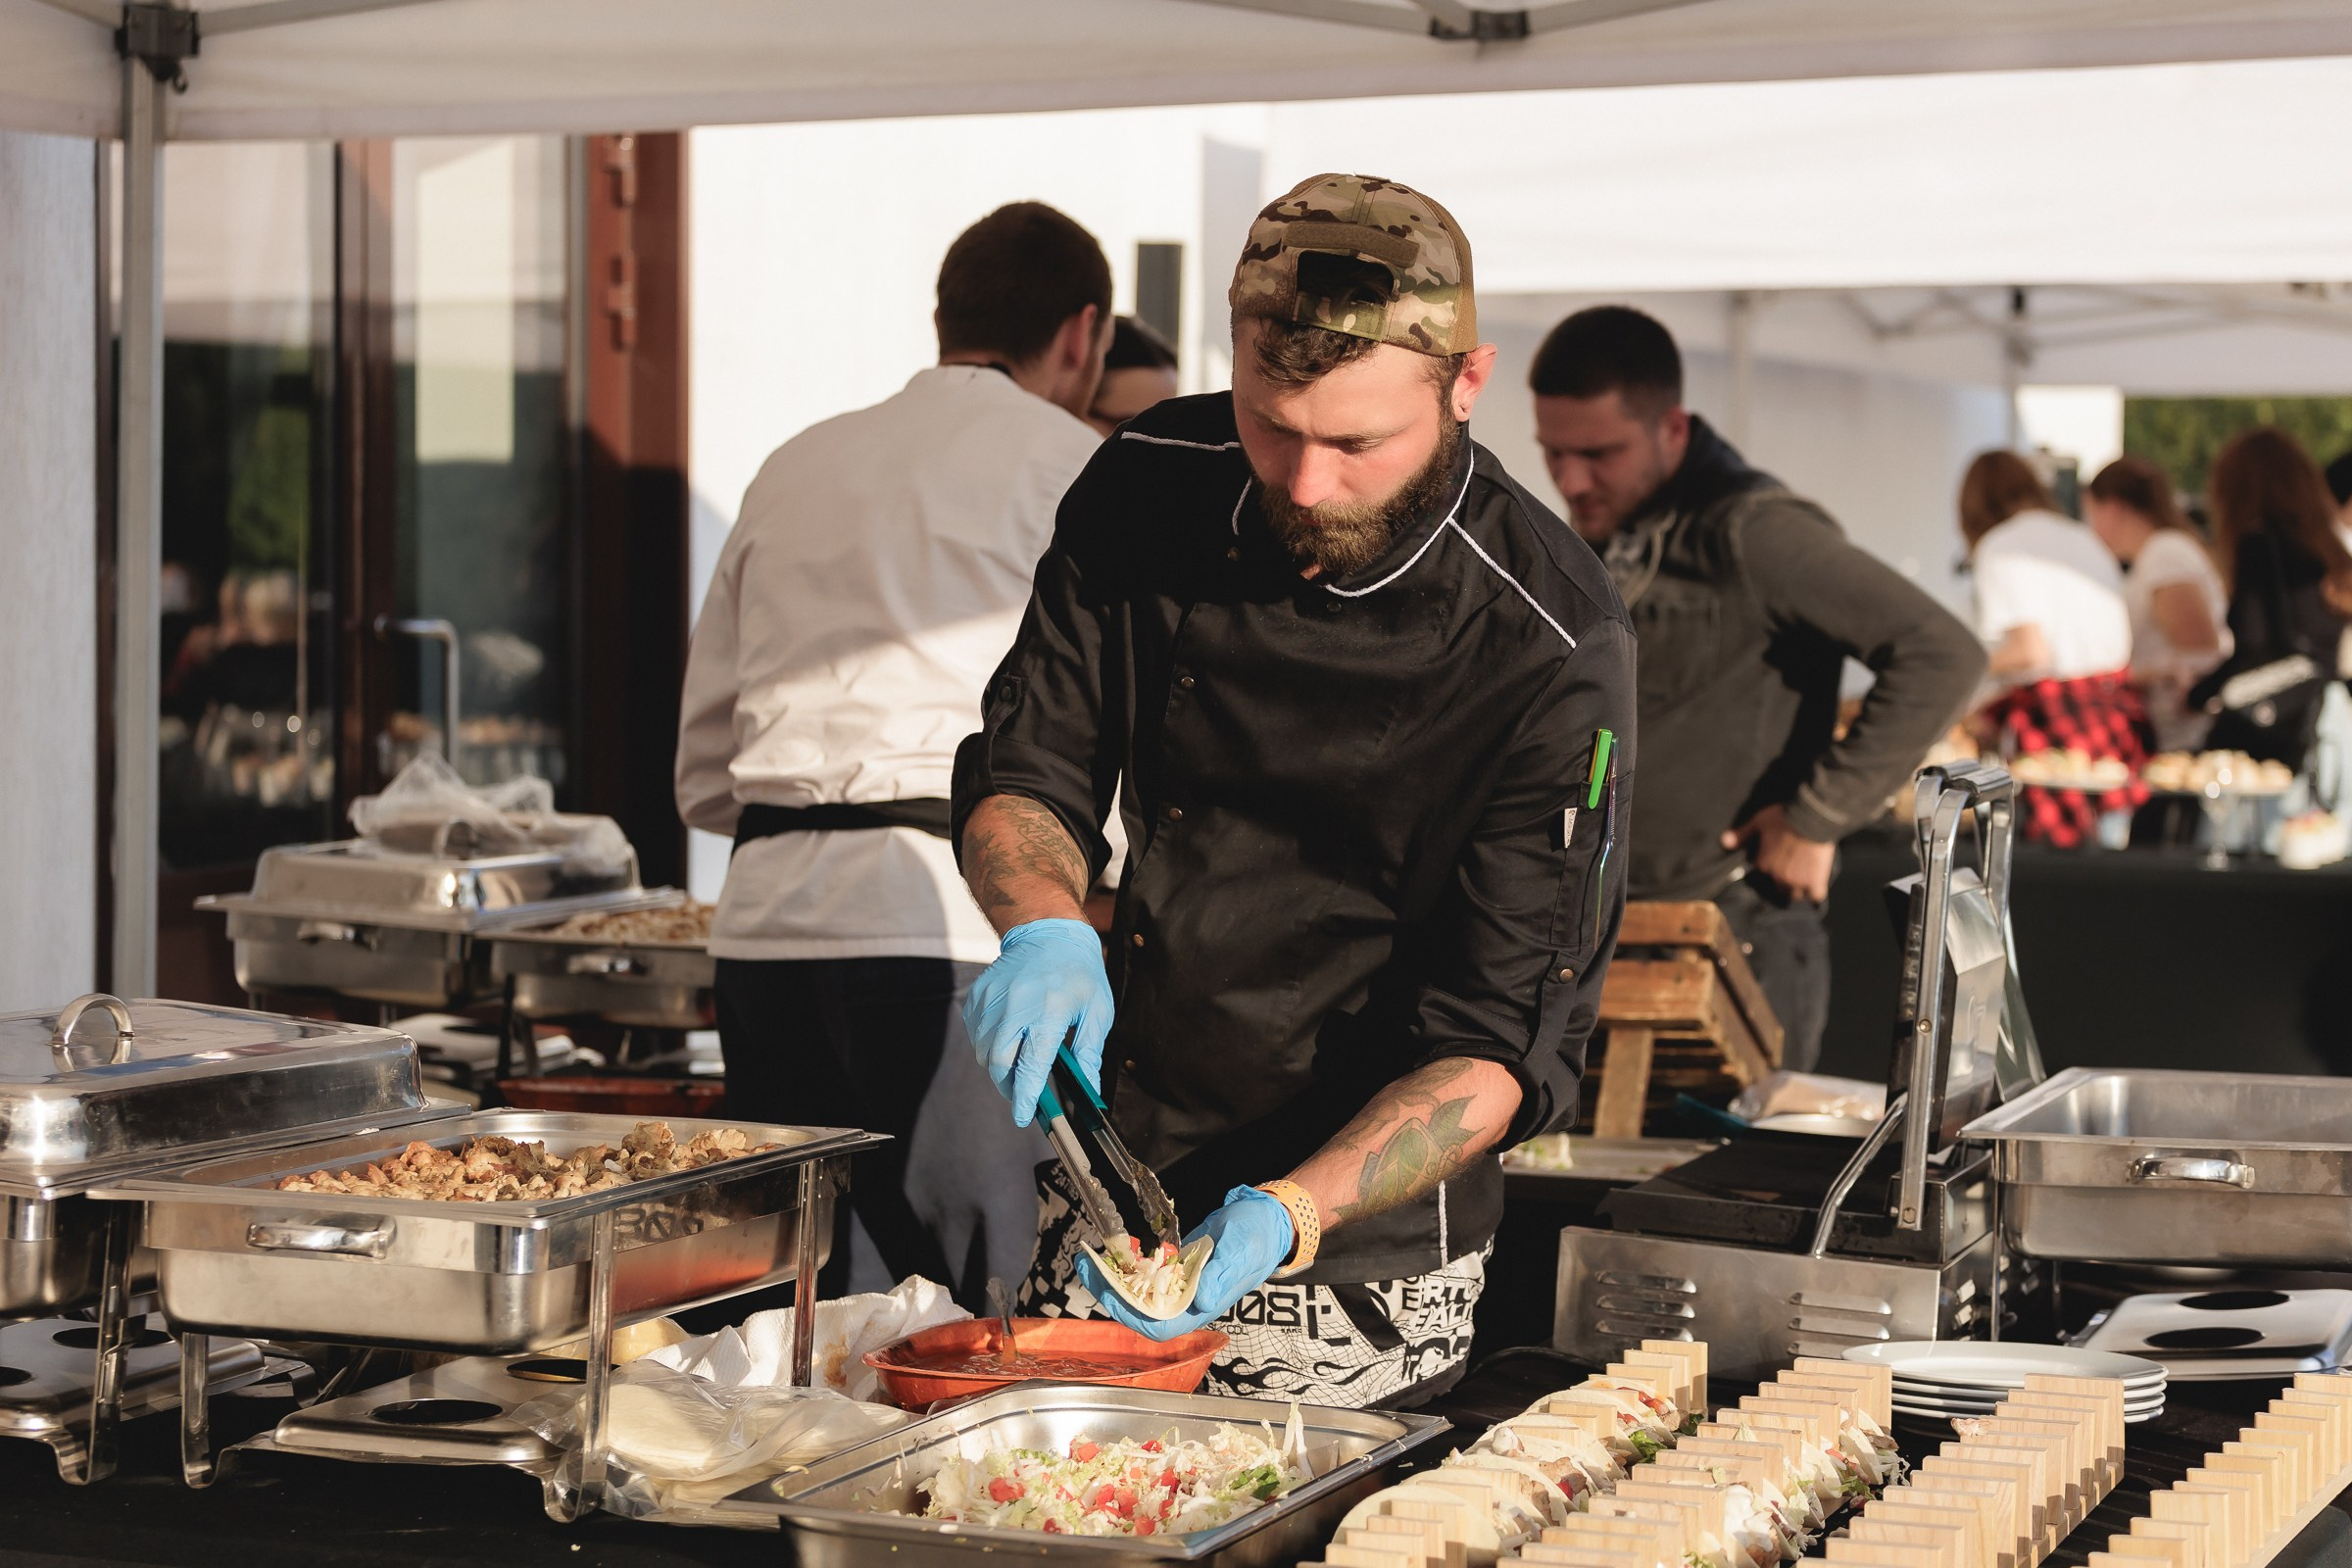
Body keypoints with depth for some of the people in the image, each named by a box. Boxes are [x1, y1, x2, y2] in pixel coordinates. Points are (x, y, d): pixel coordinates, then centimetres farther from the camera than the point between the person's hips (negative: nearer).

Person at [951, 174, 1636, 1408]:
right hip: (1103, 1214, 5)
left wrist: (1290, 1215, -34)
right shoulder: (1153, 487, -8)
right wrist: (1044, 927, -21)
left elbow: (1497, 1043, -19)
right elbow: (1022, 775, 1)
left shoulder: (1548, 650, -21)